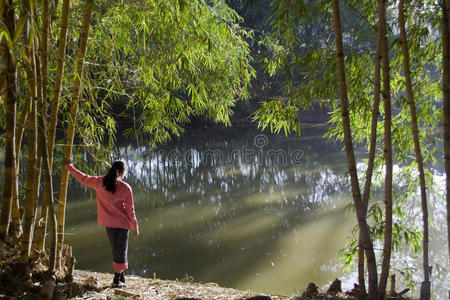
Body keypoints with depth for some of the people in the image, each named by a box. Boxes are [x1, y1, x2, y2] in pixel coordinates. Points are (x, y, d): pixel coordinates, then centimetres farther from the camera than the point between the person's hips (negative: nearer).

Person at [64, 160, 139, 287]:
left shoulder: (100, 182, -4)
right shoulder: (126, 188, -11)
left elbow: (83, 178, 11)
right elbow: (130, 209, -7)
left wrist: (69, 167, 25)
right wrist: (135, 226, 2)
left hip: (109, 222, 3)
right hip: (123, 222, -3)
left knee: (115, 249, 14)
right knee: (121, 250, 5)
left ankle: (121, 276, 20)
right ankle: (117, 279, 5)